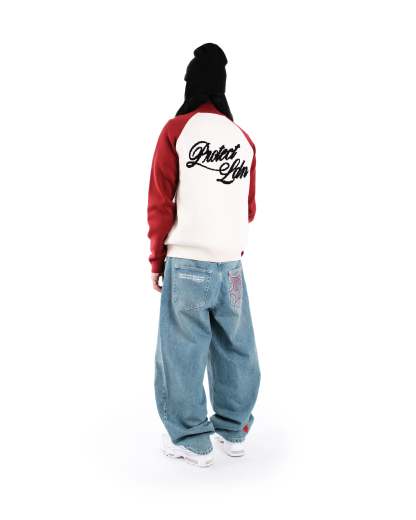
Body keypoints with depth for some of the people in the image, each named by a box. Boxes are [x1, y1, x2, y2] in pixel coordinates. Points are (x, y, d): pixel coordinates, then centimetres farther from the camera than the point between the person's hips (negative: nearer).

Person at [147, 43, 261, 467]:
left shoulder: (176, 130, -3)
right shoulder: (245, 139, 8)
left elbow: (160, 202, -3)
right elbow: (249, 208, 14)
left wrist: (157, 260, 6)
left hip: (187, 263, -4)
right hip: (232, 264, 4)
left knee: (183, 351, 5)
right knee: (234, 349, 12)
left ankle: (191, 440, 12)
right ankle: (234, 431, 24)